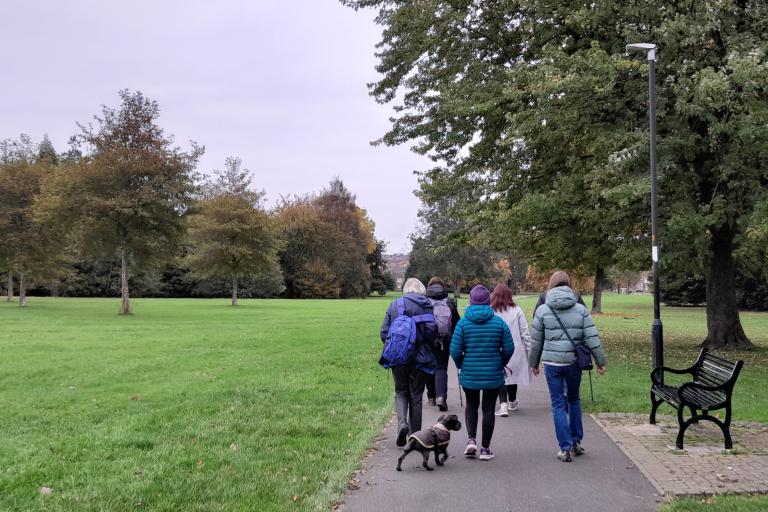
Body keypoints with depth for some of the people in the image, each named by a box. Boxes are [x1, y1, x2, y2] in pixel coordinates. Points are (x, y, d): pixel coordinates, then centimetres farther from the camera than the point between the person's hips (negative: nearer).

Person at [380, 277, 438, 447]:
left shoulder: (394, 304, 3)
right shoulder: (426, 305, -3)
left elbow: (384, 331, 1)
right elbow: (432, 330, -12)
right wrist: (427, 347, 7)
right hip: (420, 358, -1)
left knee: (401, 392, 16)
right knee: (416, 396, 10)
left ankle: (402, 423, -9)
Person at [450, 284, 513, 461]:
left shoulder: (463, 322, -7)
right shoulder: (499, 322, -4)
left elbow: (455, 350, -8)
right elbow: (509, 348, -3)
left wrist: (460, 365, 10)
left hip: (469, 373, 0)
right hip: (494, 374, 0)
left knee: (471, 405, 20)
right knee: (489, 408, 9)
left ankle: (471, 439, 5)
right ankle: (485, 448, 13)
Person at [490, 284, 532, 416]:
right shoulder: (517, 311, -4)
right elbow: (525, 332, -2)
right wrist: (529, 348, 5)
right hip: (515, 350, 2)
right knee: (513, 374, 17)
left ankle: (503, 404, -11)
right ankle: (512, 402, 36)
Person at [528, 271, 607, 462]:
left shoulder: (543, 310, -1)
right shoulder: (581, 309, 1)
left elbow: (536, 341, 3)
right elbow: (592, 338, -3)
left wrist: (533, 363, 13)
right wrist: (600, 361, 3)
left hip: (552, 363, -2)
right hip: (574, 362, 2)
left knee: (558, 404, 5)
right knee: (574, 400, 20)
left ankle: (565, 448, 4)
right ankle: (576, 442, 26)